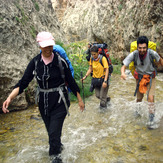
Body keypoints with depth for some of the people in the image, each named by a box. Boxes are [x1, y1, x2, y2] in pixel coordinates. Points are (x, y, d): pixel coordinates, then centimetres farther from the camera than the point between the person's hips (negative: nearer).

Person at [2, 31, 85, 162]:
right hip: (43, 102, 4)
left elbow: (71, 81, -4)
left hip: (59, 101, -4)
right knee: (51, 130, 21)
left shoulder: (60, 61, -12)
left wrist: (80, 99, 1)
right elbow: (23, 82, -7)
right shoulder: (35, 62, -5)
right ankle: (59, 146, 51)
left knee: (54, 133, -8)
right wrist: (10, 98, -21)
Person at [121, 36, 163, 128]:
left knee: (151, 98, -14)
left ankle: (151, 119, 2)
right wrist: (123, 73, -43)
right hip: (139, 77, 1)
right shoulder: (134, 54, -24)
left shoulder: (152, 53, -24)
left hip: (150, 77, -1)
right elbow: (124, 66, -22)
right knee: (139, 98, 14)